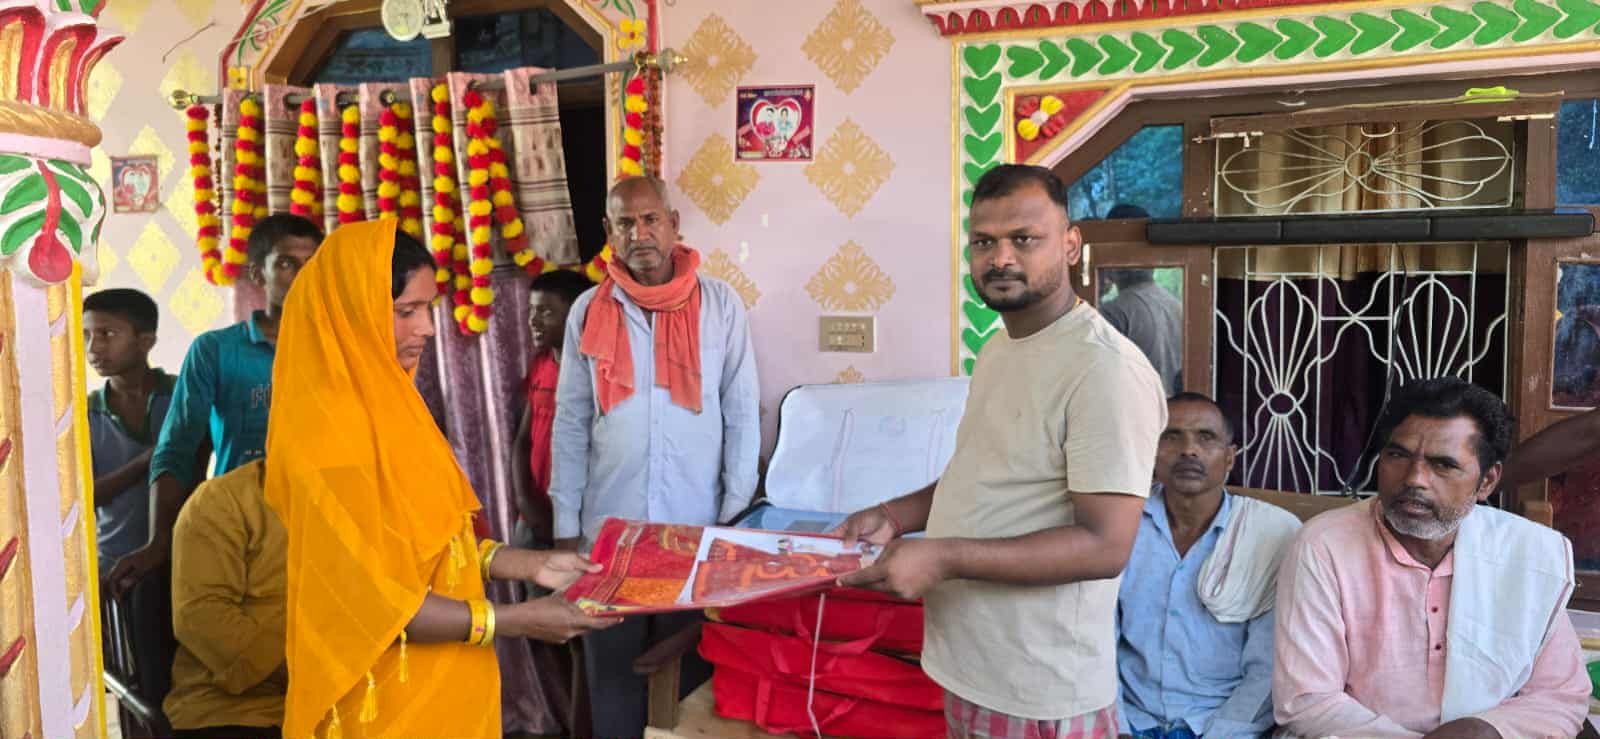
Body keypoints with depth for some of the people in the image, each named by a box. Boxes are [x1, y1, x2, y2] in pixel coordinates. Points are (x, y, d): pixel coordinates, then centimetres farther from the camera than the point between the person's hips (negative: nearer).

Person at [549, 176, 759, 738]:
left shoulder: (720, 304, -2)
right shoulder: (588, 311, 3)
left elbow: (742, 415, 0)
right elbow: (571, 424, 5)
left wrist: (735, 514, -3)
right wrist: (566, 524, 3)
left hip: (696, 525, -1)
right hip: (609, 526, 2)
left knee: (691, 666, 11)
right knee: (613, 668, 12)